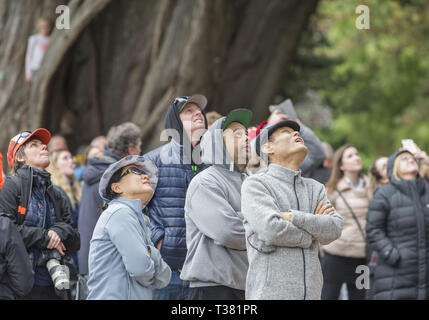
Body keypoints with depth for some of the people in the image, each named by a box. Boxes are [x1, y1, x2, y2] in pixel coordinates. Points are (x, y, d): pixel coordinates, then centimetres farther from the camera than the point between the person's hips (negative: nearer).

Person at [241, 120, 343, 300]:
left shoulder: (315, 188, 19)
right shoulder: (255, 184, 1)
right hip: (269, 293, -6)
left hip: (311, 292, 6)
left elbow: (334, 229, 2)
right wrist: (310, 235, 1)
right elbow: (271, 230, -15)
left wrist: (294, 217, -13)